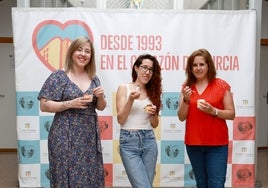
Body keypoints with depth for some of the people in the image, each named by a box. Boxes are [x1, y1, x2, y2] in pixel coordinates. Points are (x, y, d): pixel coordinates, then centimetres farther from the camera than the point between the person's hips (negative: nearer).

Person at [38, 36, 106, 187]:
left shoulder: (94, 79, 10)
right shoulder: (59, 76, -4)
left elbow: (101, 107, 16)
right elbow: (44, 106, -8)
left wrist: (101, 96, -6)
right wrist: (71, 103, -18)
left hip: (90, 137, 5)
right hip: (66, 137, -4)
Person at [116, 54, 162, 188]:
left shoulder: (152, 92, 12)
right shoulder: (124, 88, 1)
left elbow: (155, 124, 13)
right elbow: (120, 120, -5)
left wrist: (153, 113, -8)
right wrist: (131, 100, -17)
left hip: (149, 141, 4)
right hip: (129, 141, -4)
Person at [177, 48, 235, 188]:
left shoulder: (222, 86, -4)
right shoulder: (187, 87, 5)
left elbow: (231, 114, -3)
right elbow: (181, 117, 3)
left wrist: (213, 111, -19)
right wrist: (186, 100, -13)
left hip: (217, 144, -3)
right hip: (193, 144, 3)